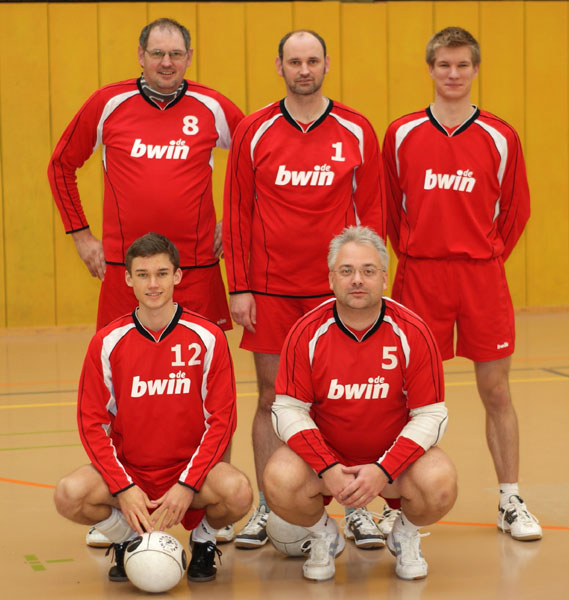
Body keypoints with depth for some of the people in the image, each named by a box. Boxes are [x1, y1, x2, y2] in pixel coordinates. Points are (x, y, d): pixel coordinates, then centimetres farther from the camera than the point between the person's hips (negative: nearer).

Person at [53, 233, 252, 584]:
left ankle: (204, 541, 6)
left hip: (189, 468, -1)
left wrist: (187, 486, -18)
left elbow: (222, 419, -7)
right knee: (71, 495, -28)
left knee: (238, 492, -32)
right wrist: (124, 488, -16)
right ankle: (128, 541, 7)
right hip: (128, 471, 1)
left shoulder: (207, 338, -7)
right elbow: (92, 423, -3)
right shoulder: (108, 343, -4)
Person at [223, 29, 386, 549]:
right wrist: (238, 287, -2)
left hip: (336, 289, 0)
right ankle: (266, 509, 12)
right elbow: (237, 212, 3)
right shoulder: (254, 131, 2)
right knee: (272, 399, 4)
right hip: (270, 291, 0)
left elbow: (372, 210, 5)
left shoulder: (356, 132, 2)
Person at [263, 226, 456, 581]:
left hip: (396, 451, 0)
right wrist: (327, 468, -24)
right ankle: (324, 537, 7)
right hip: (323, 452, 1)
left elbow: (431, 415, -12)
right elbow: (288, 409, -10)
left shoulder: (412, 333, -13)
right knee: (280, 481, -29)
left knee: (440, 485, -30)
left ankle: (406, 537, 8)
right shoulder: (308, 333, -12)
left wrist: (384, 470, -25)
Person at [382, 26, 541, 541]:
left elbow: (516, 209, 8)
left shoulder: (499, 137, 2)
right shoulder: (402, 135, 3)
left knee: (496, 390, 3)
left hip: (483, 276, 0)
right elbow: (389, 206, 10)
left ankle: (511, 502, 12)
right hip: (419, 276, 0)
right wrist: (410, 253, 6)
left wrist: (488, 256, 4)